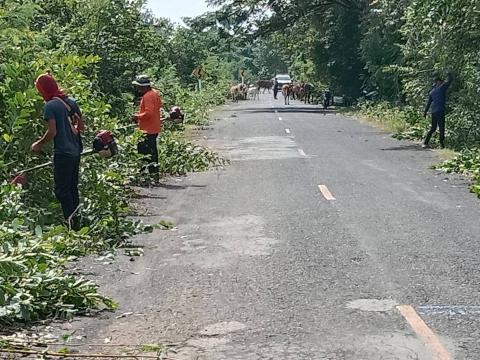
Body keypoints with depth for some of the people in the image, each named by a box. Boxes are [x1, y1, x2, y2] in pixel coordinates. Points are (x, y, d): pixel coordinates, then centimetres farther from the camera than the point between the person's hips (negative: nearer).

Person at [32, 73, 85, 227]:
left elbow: (52, 132, -16)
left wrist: (38, 144, -2)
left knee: (62, 189, -1)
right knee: (73, 187, 16)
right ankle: (76, 219, 21)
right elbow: (81, 127, 13)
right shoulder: (71, 101, 9)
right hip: (76, 151, 7)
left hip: (62, 152, -7)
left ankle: (70, 222, -4)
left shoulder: (50, 105, -12)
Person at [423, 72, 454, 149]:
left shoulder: (432, 91, 15)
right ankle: (442, 144, -4)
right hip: (440, 111, -7)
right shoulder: (442, 87, -4)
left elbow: (428, 103, 19)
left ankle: (425, 143, 13)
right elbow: (450, 79, 0)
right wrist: (449, 74, 20)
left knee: (433, 128, 15)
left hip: (433, 111, 7)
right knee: (441, 128, -3)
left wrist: (425, 112, 23)